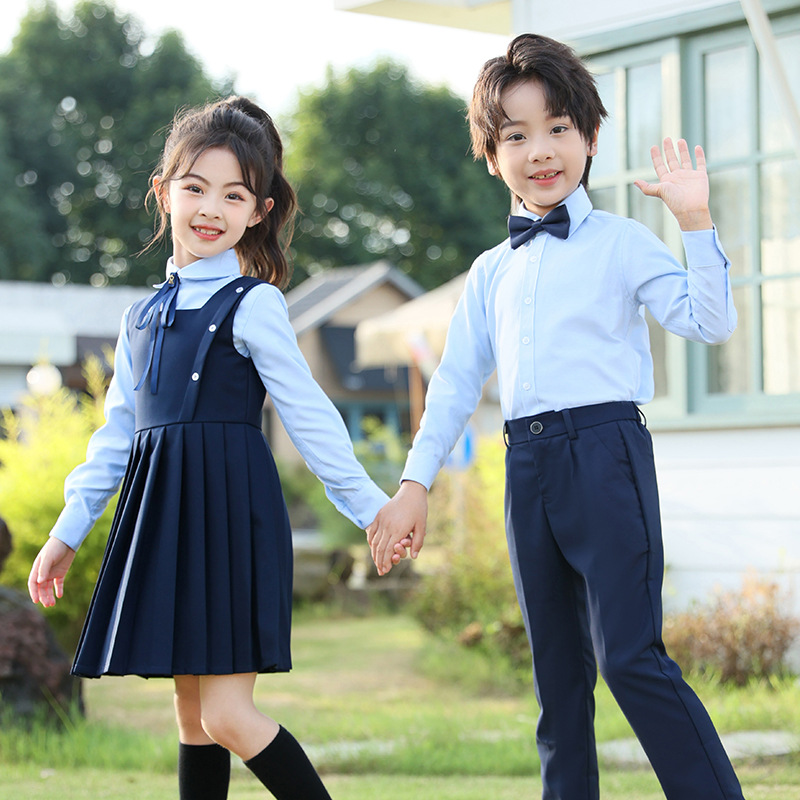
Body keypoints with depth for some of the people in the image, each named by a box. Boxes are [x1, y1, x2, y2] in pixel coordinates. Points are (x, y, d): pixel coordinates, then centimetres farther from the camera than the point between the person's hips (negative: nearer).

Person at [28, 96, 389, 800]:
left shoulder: (252, 306, -4)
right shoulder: (144, 317, 16)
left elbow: (309, 416, -4)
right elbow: (118, 431, 20)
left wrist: (370, 507, -7)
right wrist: (68, 533, 19)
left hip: (231, 511, -7)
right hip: (161, 519, 7)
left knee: (226, 713, -11)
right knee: (192, 713, 11)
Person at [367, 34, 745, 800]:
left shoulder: (621, 242, 2)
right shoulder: (490, 273, 17)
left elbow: (709, 322, -7)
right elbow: (457, 381, 19)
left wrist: (695, 222, -13)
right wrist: (414, 484, 14)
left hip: (605, 454, -5)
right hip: (526, 467, 6)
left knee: (630, 655, -14)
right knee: (557, 674, 9)